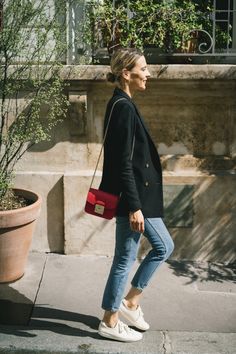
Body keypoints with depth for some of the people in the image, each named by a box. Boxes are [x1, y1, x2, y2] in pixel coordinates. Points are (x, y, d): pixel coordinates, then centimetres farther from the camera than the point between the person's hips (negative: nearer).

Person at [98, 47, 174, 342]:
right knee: (125, 258, 3)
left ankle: (130, 302, 29)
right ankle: (110, 322, 19)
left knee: (163, 246, 19)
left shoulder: (122, 105, 11)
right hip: (131, 197, -10)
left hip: (139, 194, 10)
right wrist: (134, 207, -21)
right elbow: (123, 164, -22)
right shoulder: (123, 107, -20)